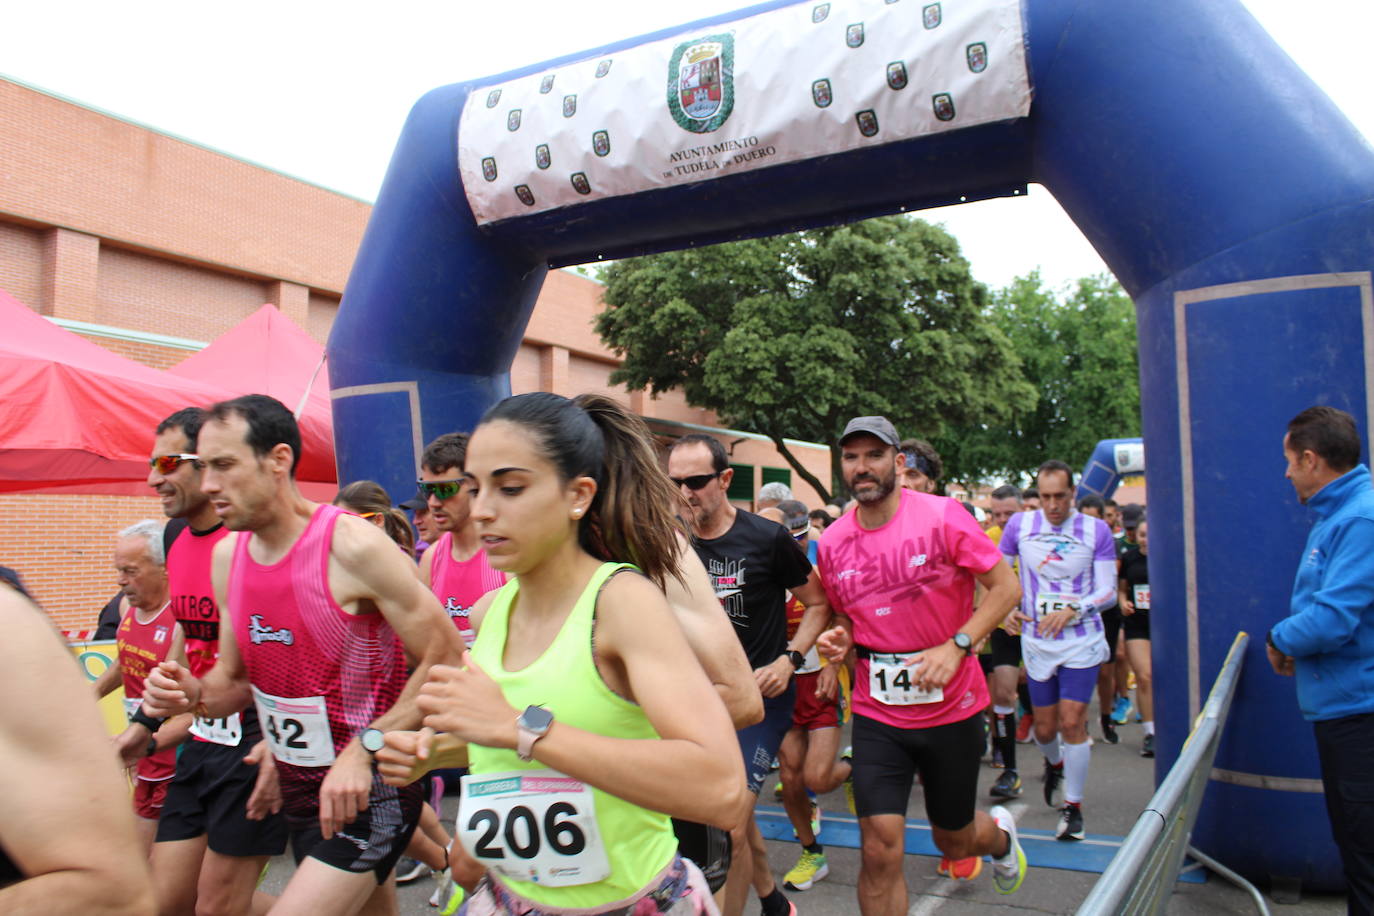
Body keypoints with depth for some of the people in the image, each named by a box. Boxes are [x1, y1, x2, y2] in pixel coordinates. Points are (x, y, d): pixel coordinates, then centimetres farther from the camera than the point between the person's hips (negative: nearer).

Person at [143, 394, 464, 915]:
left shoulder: (354, 547, -20)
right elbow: (236, 678, 14)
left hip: (368, 792, -7)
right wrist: (193, 695, -7)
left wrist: (366, 747, -25)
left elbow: (445, 659, -19)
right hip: (298, 792, 7)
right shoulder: (227, 557, 3)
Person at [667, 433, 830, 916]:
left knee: (729, 827, -14)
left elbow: (818, 604, -1)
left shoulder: (767, 539, -12)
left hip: (760, 694, -5)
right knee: (736, 814, 19)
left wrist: (788, 660, -14)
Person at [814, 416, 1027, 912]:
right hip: (877, 715, 2)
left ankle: (999, 833, 55)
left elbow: (1005, 585, -9)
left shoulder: (942, 515, -12)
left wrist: (956, 646, -20)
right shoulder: (832, 542, -1)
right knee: (879, 852, -8)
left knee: (953, 841, 18)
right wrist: (839, 639, -8)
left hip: (951, 708, -1)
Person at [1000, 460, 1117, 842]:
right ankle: (1054, 764, 46)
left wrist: (1072, 610, -21)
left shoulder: (1096, 530, -5)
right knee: (1044, 728, 11)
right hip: (1036, 642, 2)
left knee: (1071, 722, -9)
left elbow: (1108, 590, -5)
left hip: (1082, 641, -2)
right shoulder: (1020, 525, -2)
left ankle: (1073, 806, 10)